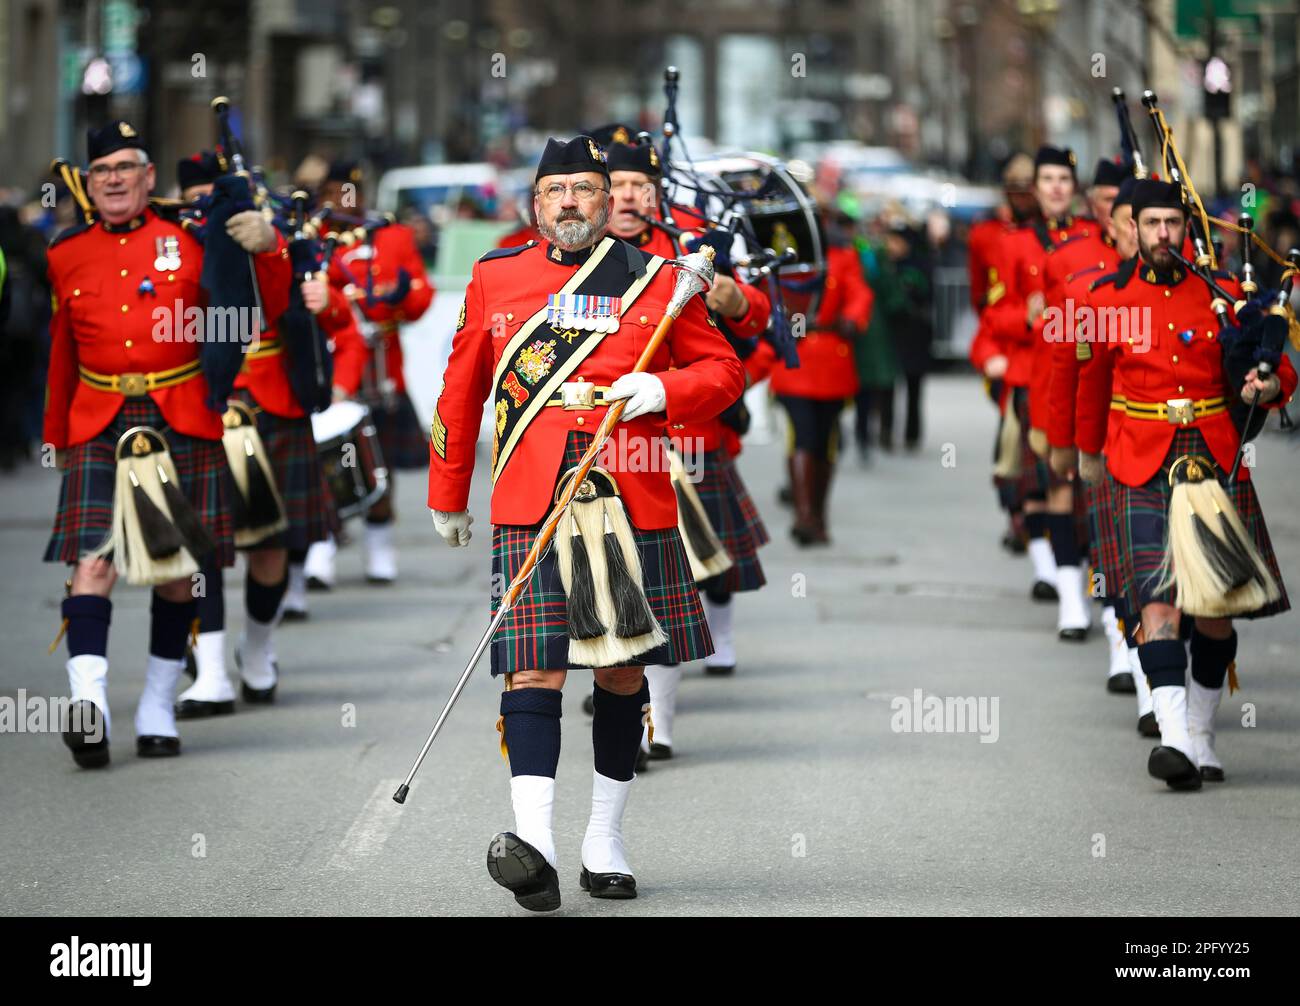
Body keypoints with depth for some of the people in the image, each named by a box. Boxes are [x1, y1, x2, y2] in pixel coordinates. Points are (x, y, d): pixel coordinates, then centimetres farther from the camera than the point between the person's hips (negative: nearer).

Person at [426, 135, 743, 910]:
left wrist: (659, 390, -9)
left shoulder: (656, 280, 8)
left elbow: (724, 370, 11)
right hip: (529, 508, -1)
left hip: (632, 504, 1)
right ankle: (535, 839, -22)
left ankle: (607, 839, 19)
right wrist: (448, 496, 21)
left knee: (622, 670, 7)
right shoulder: (496, 279, 10)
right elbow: (462, 390, 18)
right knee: (535, 668, -12)